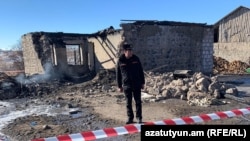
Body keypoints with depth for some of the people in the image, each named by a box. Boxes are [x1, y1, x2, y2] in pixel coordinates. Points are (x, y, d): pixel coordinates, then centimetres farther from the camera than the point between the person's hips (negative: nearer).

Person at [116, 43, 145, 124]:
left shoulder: (136, 59, -1)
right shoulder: (120, 61, -5)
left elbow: (141, 71, 6)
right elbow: (118, 74, 1)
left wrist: (142, 83, 5)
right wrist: (119, 86, 1)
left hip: (137, 85, 1)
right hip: (126, 85, 0)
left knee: (138, 102, 6)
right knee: (128, 103, 9)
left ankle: (139, 117, 18)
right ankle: (130, 118, 22)